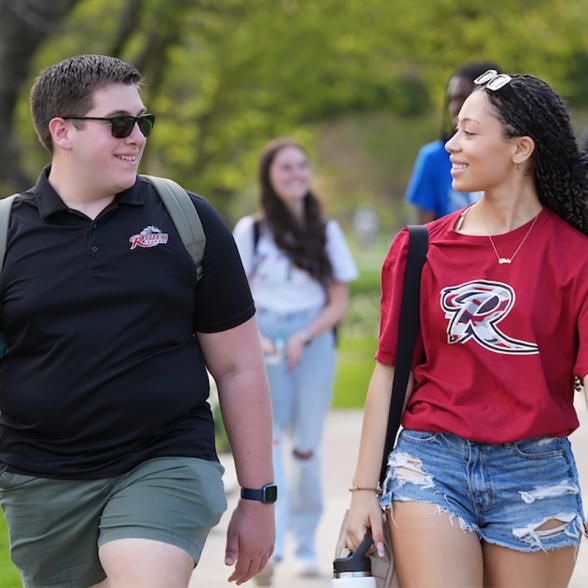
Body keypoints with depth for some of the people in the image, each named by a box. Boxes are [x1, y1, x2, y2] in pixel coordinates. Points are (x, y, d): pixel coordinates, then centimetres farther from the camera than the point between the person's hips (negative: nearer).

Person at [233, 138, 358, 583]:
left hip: (314, 341, 2)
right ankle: (268, 547, -25)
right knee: (266, 439, -15)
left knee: (306, 447, 4)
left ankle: (306, 543, 16)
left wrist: (303, 338, -9)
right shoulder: (251, 230, 6)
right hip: (263, 342, -2)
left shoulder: (327, 232, 9)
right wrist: (254, 340, -14)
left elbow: (339, 301, 7)